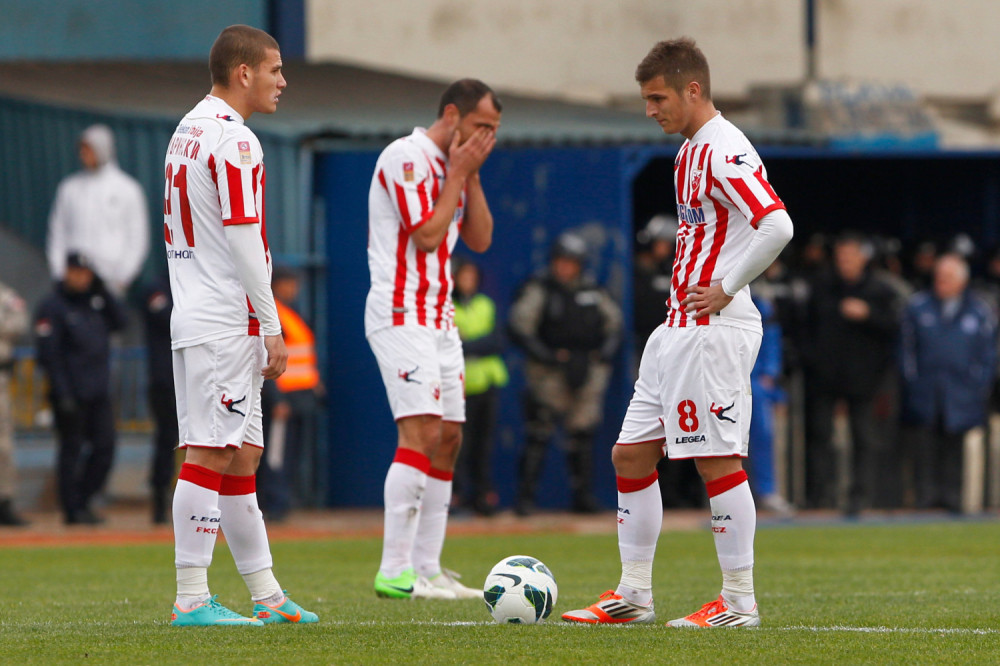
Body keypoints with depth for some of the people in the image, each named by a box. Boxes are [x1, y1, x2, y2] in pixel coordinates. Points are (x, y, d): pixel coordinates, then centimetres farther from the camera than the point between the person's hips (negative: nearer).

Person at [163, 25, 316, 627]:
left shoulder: (187, 132, 17)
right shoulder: (235, 140, -13)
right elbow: (243, 239, -18)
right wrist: (272, 327, -15)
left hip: (194, 320, 10)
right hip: (226, 326, -10)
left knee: (242, 455, 12)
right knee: (210, 455, -9)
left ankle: (266, 595, 15)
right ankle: (192, 600, -9)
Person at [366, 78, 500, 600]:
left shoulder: (453, 166, 18)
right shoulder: (407, 156, -10)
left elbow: (480, 240, 13)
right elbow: (426, 235, -17)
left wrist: (471, 176, 5)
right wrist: (458, 175, -9)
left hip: (438, 317, 10)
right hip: (401, 315, -10)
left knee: (448, 438, 5)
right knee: (421, 433, -17)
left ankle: (426, 568, 6)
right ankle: (395, 572, -20)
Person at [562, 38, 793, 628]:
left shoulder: (725, 149, -15)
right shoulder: (691, 151, 16)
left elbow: (777, 226, -27)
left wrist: (726, 290, -20)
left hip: (714, 330, -10)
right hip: (677, 329, 10)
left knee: (718, 459, -7)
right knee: (631, 453, 10)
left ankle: (740, 602, -1)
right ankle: (634, 595, 16)